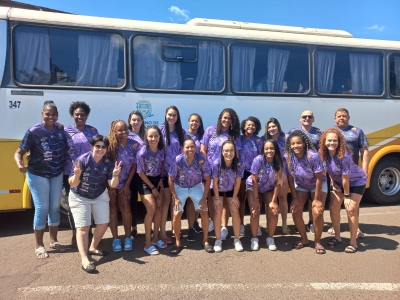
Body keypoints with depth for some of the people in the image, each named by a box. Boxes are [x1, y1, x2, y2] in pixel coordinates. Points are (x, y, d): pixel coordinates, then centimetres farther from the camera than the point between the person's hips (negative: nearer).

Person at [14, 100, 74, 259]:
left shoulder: (61, 129, -3)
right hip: (37, 176, -4)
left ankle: (53, 240, 29)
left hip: (57, 175, 4)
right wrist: (20, 164, -31)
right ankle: (39, 245, 16)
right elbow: (19, 152, -13)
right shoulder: (34, 131, -15)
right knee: (42, 208, 0)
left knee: (55, 207, 13)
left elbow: (69, 147, 6)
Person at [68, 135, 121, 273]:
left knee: (103, 224, 8)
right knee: (83, 227, -9)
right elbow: (72, 184, -22)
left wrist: (115, 175, -35)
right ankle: (84, 260, -8)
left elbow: (112, 185, -15)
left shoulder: (108, 163, -14)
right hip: (79, 198, -4)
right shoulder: (82, 160, -25)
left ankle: (93, 248, 31)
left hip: (100, 196, 5)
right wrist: (77, 174, -43)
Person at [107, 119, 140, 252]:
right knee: (113, 209, 5)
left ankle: (128, 237, 16)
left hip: (124, 182, 2)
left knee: (125, 208, 2)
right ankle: (115, 239, 14)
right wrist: (110, 185, -11)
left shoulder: (134, 145, -10)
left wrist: (127, 184, -4)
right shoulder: (110, 145, -17)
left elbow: (134, 165, -4)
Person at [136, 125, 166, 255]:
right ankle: (147, 243, -3)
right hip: (145, 182, -5)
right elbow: (141, 173, -16)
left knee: (159, 208, 3)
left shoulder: (162, 150, -10)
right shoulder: (142, 153, -24)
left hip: (157, 180, 5)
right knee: (151, 209, -14)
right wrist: (152, 188, -11)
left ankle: (155, 238, 20)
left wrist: (161, 180, 0)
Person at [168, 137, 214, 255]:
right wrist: (175, 198, -15)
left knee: (204, 212, -7)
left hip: (196, 187, 1)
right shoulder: (178, 160, -25)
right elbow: (171, 179, -13)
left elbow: (207, 179, -10)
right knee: (177, 214, -10)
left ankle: (205, 241, 14)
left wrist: (204, 198, -13)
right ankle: (177, 243, 10)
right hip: (180, 188, -1)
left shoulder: (201, 160, -22)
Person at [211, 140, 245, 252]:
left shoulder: (239, 164, -26)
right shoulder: (216, 164, -31)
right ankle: (218, 240, 0)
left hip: (231, 190, 2)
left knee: (235, 211, -8)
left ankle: (237, 239, 5)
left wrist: (234, 197, -8)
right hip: (217, 190, -1)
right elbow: (215, 182, -20)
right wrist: (217, 198, -14)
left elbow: (237, 182, -14)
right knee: (218, 211, -12)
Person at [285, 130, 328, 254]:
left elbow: (319, 178, -24)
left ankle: (317, 242, 7)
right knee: (295, 212, -7)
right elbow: (290, 179, -11)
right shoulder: (288, 157, -22)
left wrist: (317, 199, -20)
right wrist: (294, 198, -11)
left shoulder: (313, 156, -32)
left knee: (317, 213, -16)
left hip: (318, 185, -3)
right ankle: (304, 238, 17)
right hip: (301, 185, 3)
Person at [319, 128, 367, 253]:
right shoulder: (323, 153, -18)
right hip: (338, 181, 6)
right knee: (333, 207, 0)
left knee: (351, 209, -11)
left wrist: (347, 196, -20)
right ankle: (337, 237, 18)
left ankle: (353, 242, 3)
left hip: (356, 181, -6)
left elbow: (345, 178, -27)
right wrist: (333, 182, 0)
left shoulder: (344, 155, -35)